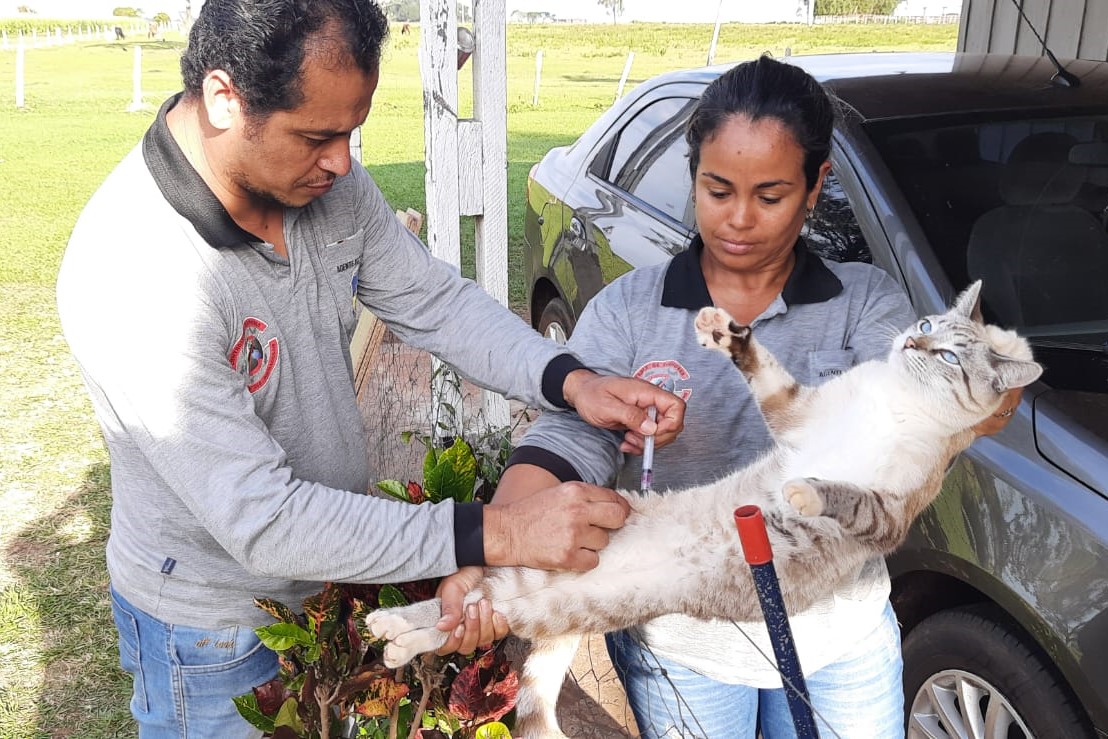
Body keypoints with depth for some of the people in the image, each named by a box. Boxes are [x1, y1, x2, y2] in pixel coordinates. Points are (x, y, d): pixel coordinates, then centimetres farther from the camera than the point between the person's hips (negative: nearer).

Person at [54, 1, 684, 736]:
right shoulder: (132, 271, -34)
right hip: (217, 631, -6)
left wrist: (572, 380, -21)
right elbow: (262, 520, -33)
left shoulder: (328, 179, -14)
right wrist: (495, 534, -35)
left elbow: (437, 301, -4)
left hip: (338, 575, 6)